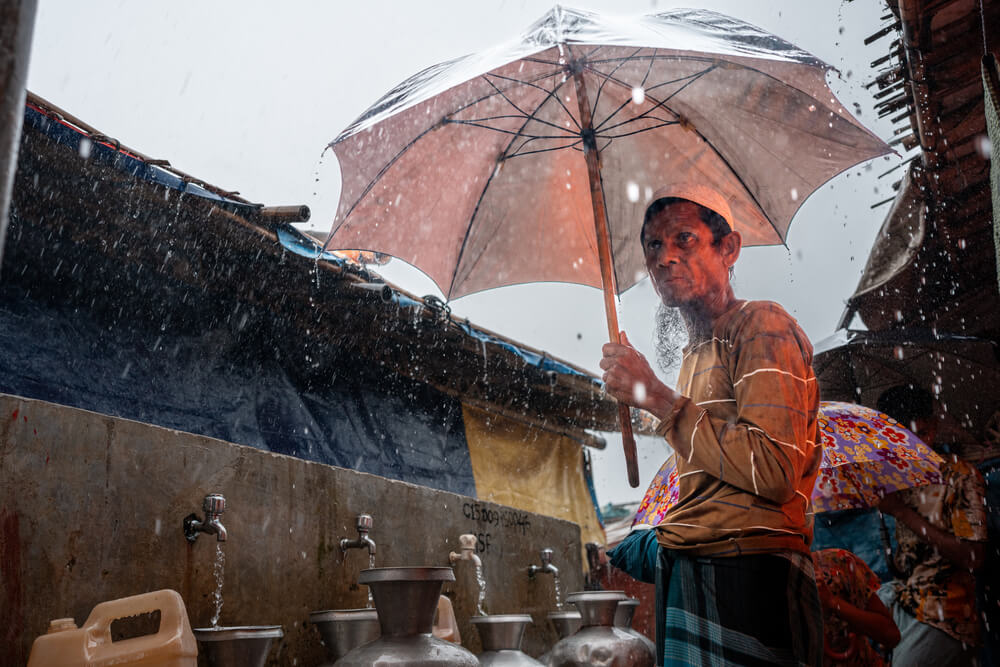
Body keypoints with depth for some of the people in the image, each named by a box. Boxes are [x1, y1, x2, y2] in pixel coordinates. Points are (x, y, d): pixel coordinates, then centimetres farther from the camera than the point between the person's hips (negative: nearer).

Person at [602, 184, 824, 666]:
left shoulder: (762, 327, -7)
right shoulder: (695, 354, 20)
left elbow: (773, 473, -21)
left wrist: (656, 397, -17)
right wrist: (643, 544, 23)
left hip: (747, 577, -8)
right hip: (685, 570, 8)